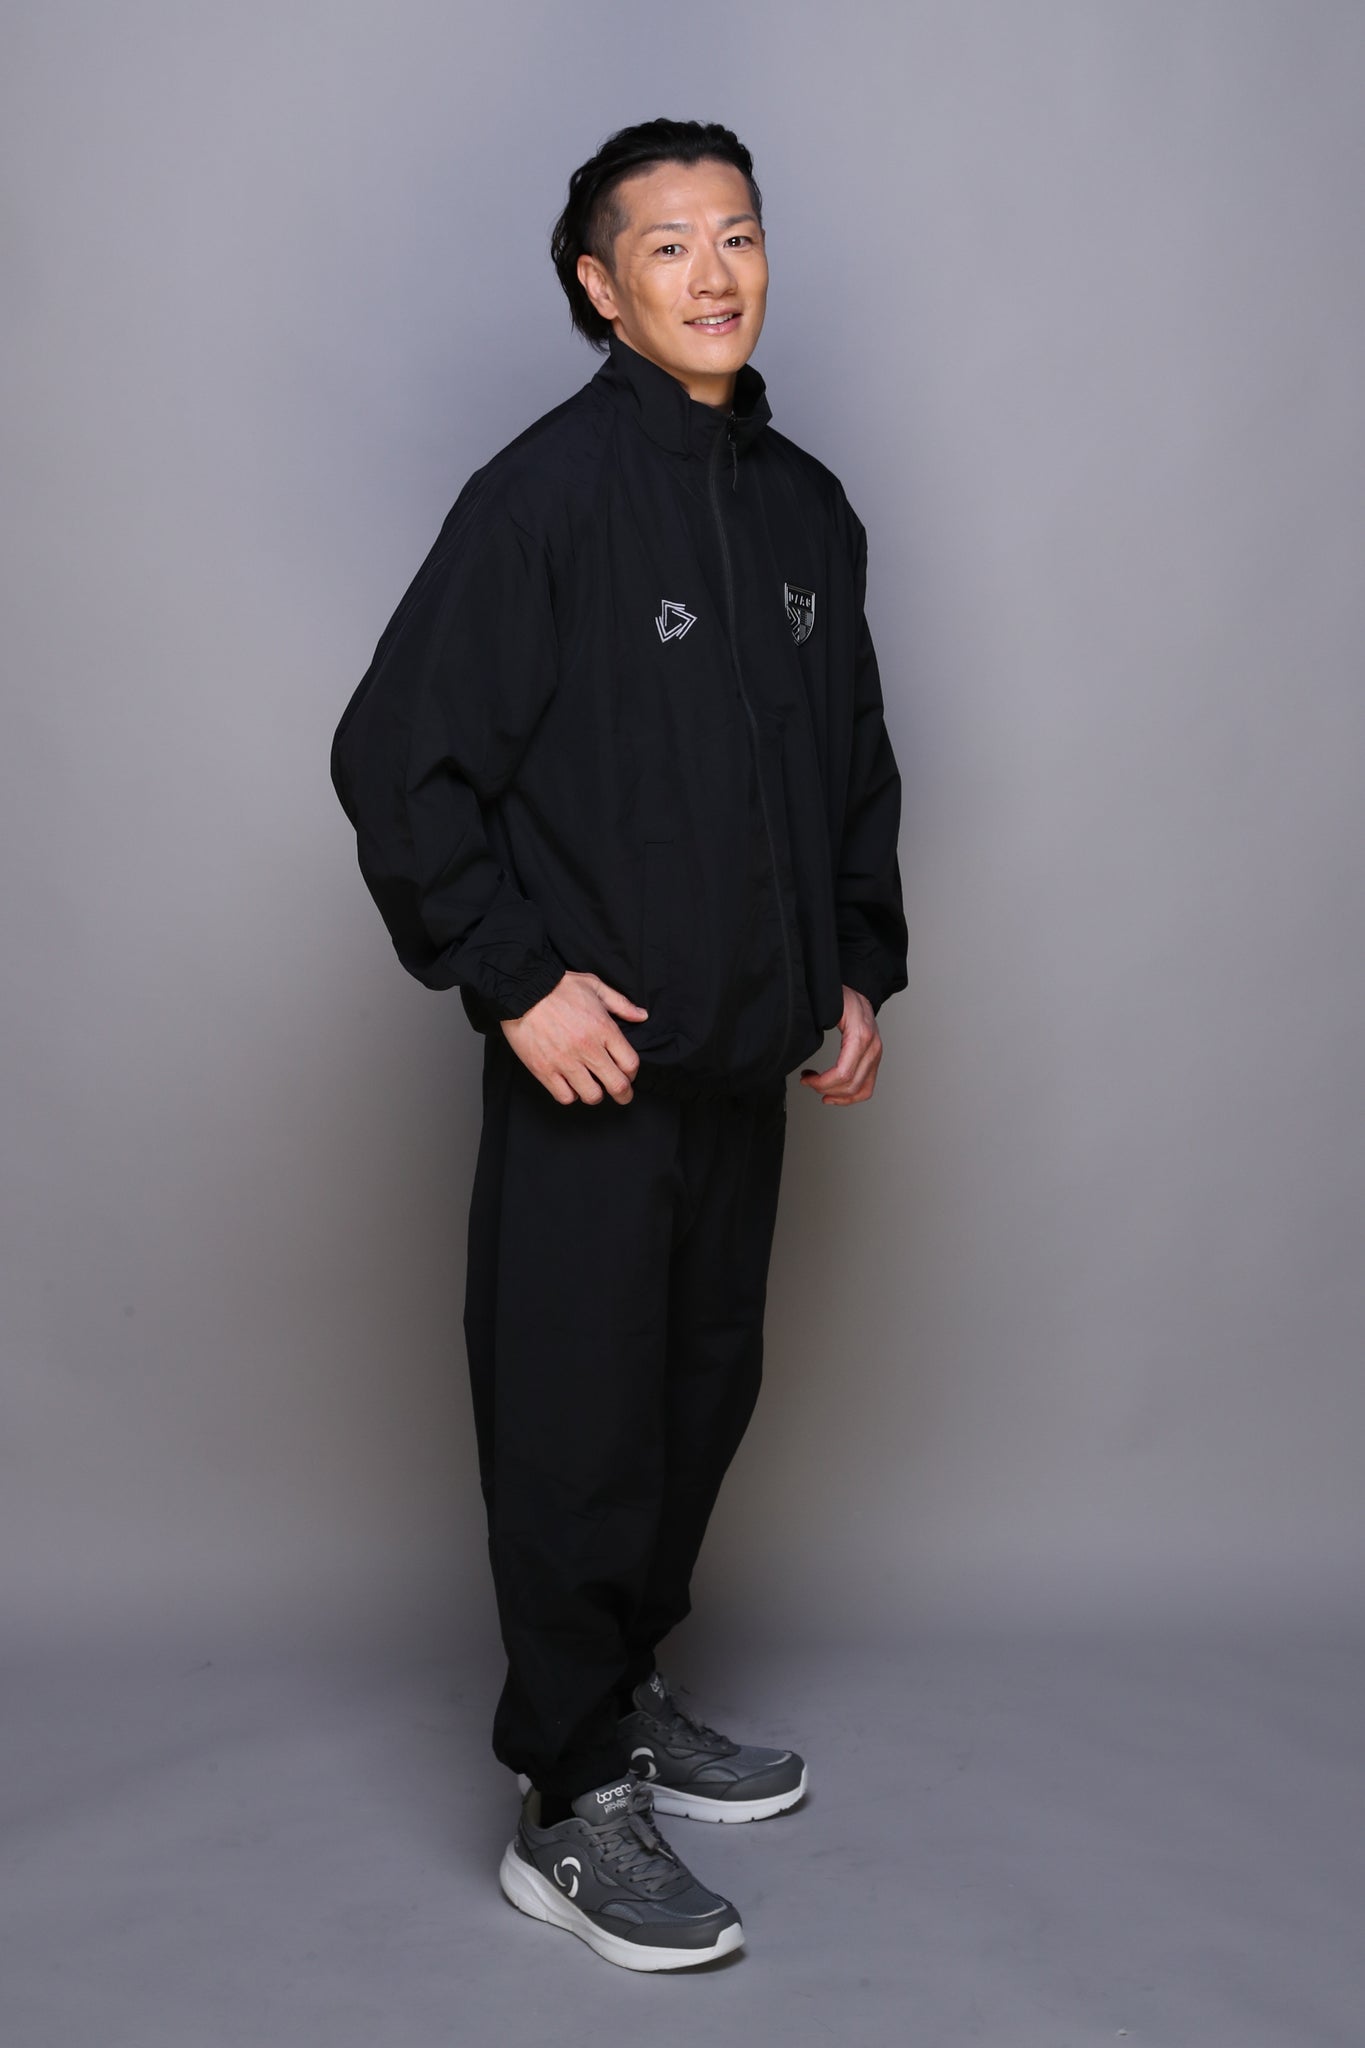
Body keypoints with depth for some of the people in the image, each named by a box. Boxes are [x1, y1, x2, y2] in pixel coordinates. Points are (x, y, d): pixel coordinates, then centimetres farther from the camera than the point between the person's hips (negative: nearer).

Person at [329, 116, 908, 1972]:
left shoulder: (810, 510, 10)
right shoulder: (546, 494, -11)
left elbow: (857, 762, 21)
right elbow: (394, 758, -13)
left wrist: (862, 968, 13)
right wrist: (517, 979, -16)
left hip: (748, 1060, 7)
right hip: (590, 1068, -7)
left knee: (704, 1395, 17)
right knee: (579, 1427, 0)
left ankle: (630, 1695, 36)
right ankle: (570, 1808, 13)